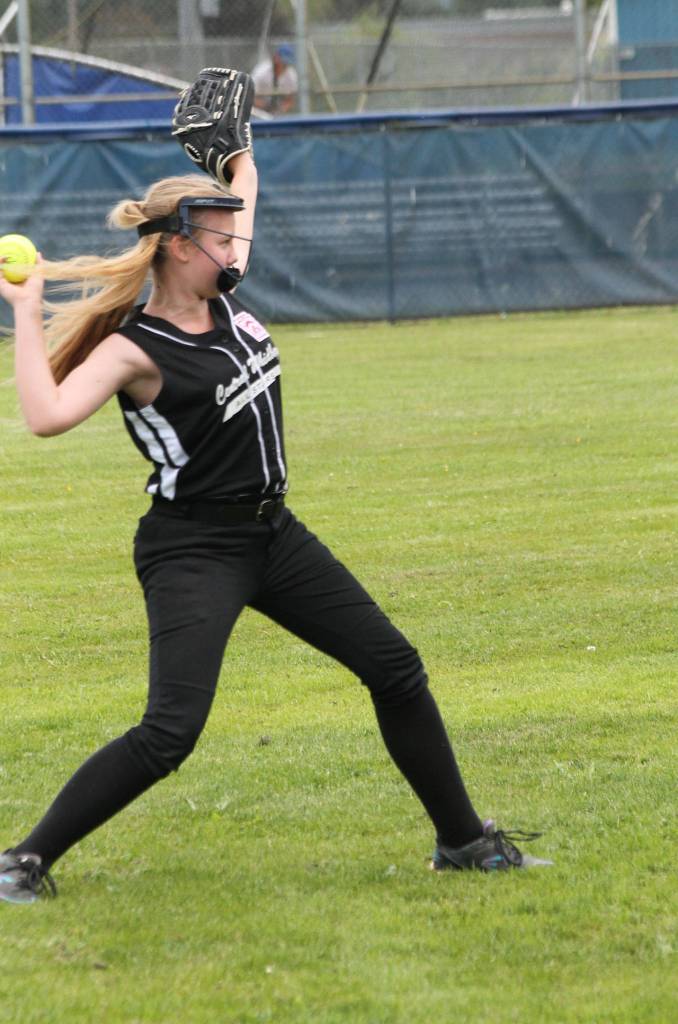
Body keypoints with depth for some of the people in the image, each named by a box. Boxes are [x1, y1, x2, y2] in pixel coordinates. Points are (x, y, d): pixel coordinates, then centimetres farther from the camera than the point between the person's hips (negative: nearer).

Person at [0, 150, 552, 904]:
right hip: (192, 550, -8)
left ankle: (462, 840, 22)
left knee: (395, 669, 9)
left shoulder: (224, 297, 5)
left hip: (272, 532, 8)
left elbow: (243, 201, 29)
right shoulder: (133, 348, -17)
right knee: (169, 733, -20)